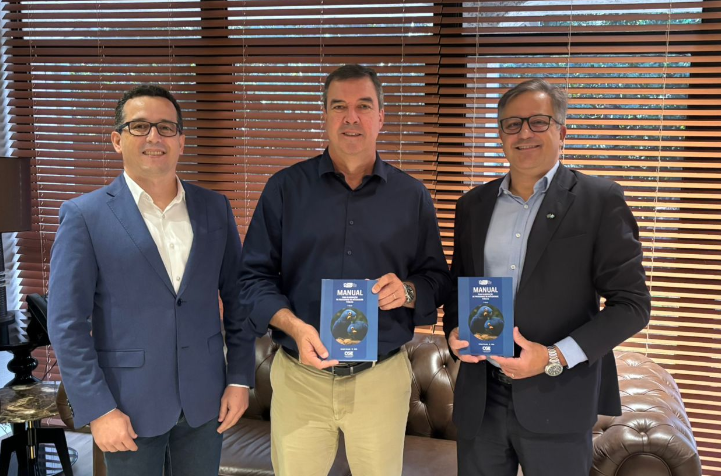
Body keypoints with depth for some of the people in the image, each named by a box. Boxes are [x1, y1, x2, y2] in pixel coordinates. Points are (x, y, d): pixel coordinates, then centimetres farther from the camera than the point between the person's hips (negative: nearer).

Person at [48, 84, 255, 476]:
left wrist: (240, 379, 3)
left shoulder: (215, 209, 4)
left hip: (205, 398, 3)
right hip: (130, 406, -3)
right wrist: (97, 410, -11)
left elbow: (236, 298, 7)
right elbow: (67, 323, -8)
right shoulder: (85, 216, -7)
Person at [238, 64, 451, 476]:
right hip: (299, 377, 0)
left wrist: (408, 291, -15)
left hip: (382, 379, 1)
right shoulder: (285, 188, 0)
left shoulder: (412, 195, 3)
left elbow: (438, 278, 8)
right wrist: (293, 326, -17)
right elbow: (255, 274, 0)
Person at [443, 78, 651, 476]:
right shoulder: (473, 205, 9)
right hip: (480, 397, 4)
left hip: (557, 400, -4)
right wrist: (454, 331, -3)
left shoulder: (601, 201, -5)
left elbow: (632, 303, -7)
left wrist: (555, 356, -17)